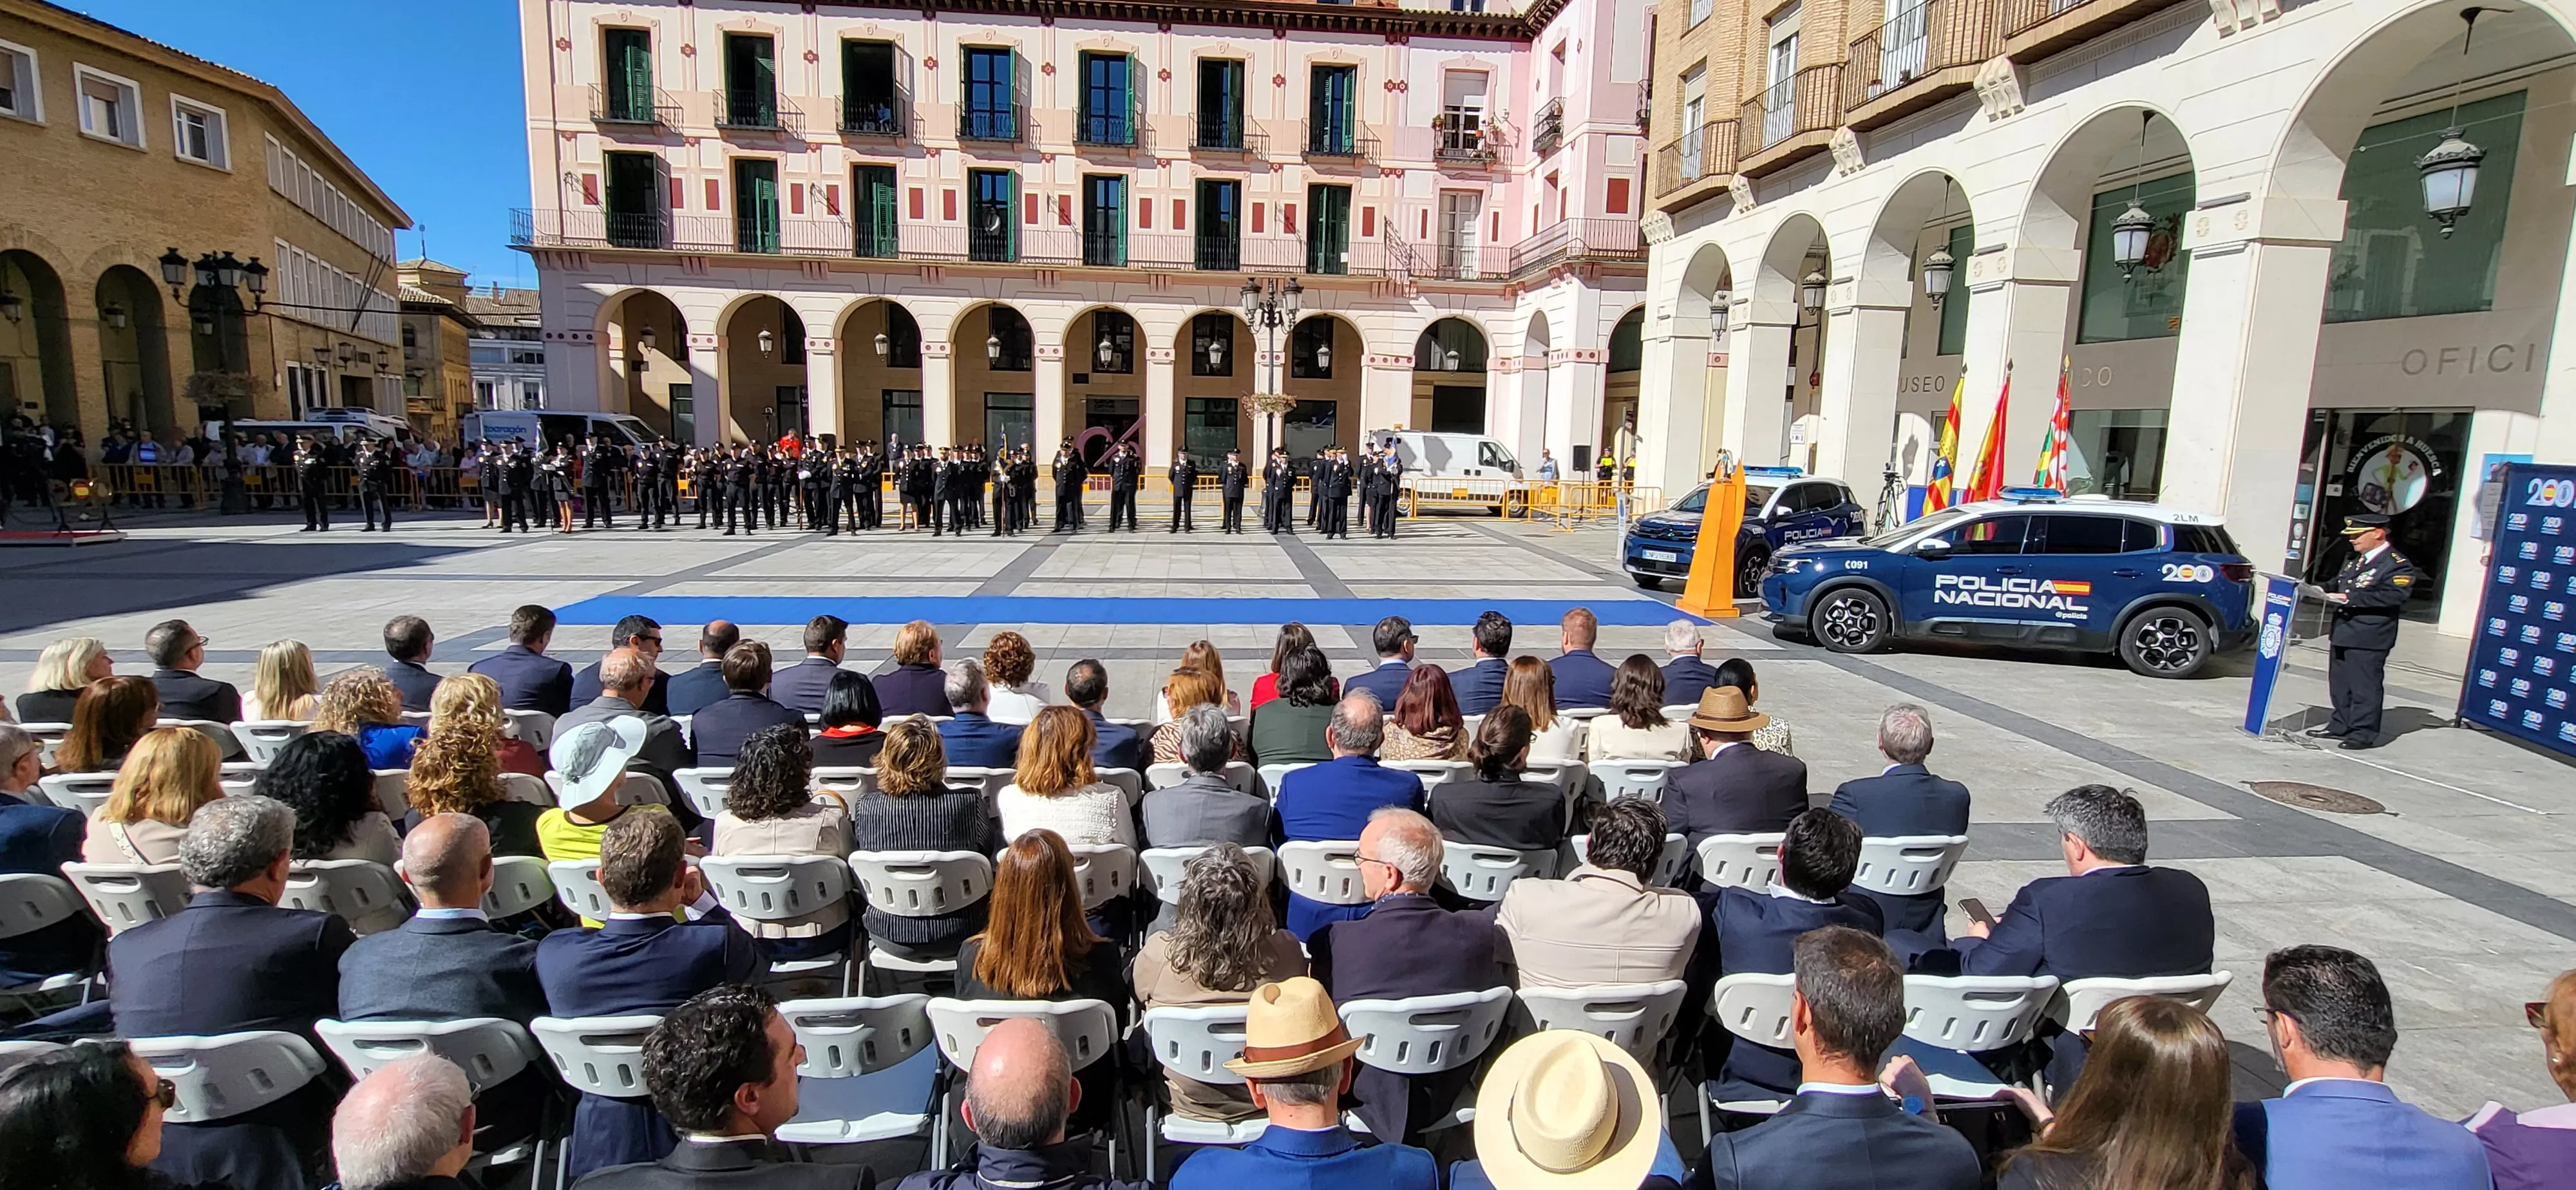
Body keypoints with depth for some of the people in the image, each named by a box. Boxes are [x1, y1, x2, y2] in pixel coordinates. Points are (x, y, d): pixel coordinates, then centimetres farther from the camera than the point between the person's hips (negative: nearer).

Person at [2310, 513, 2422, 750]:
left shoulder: (2397, 565, -9)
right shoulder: (2353, 560, 17)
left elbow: (2394, 596, -21)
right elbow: (2337, 583, 26)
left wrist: (2351, 598, -24)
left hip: (2369, 638, -8)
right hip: (2342, 633, 8)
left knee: (2365, 686, -4)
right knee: (2340, 683, 13)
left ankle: (2363, 733, 1)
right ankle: (2341, 726, 23)